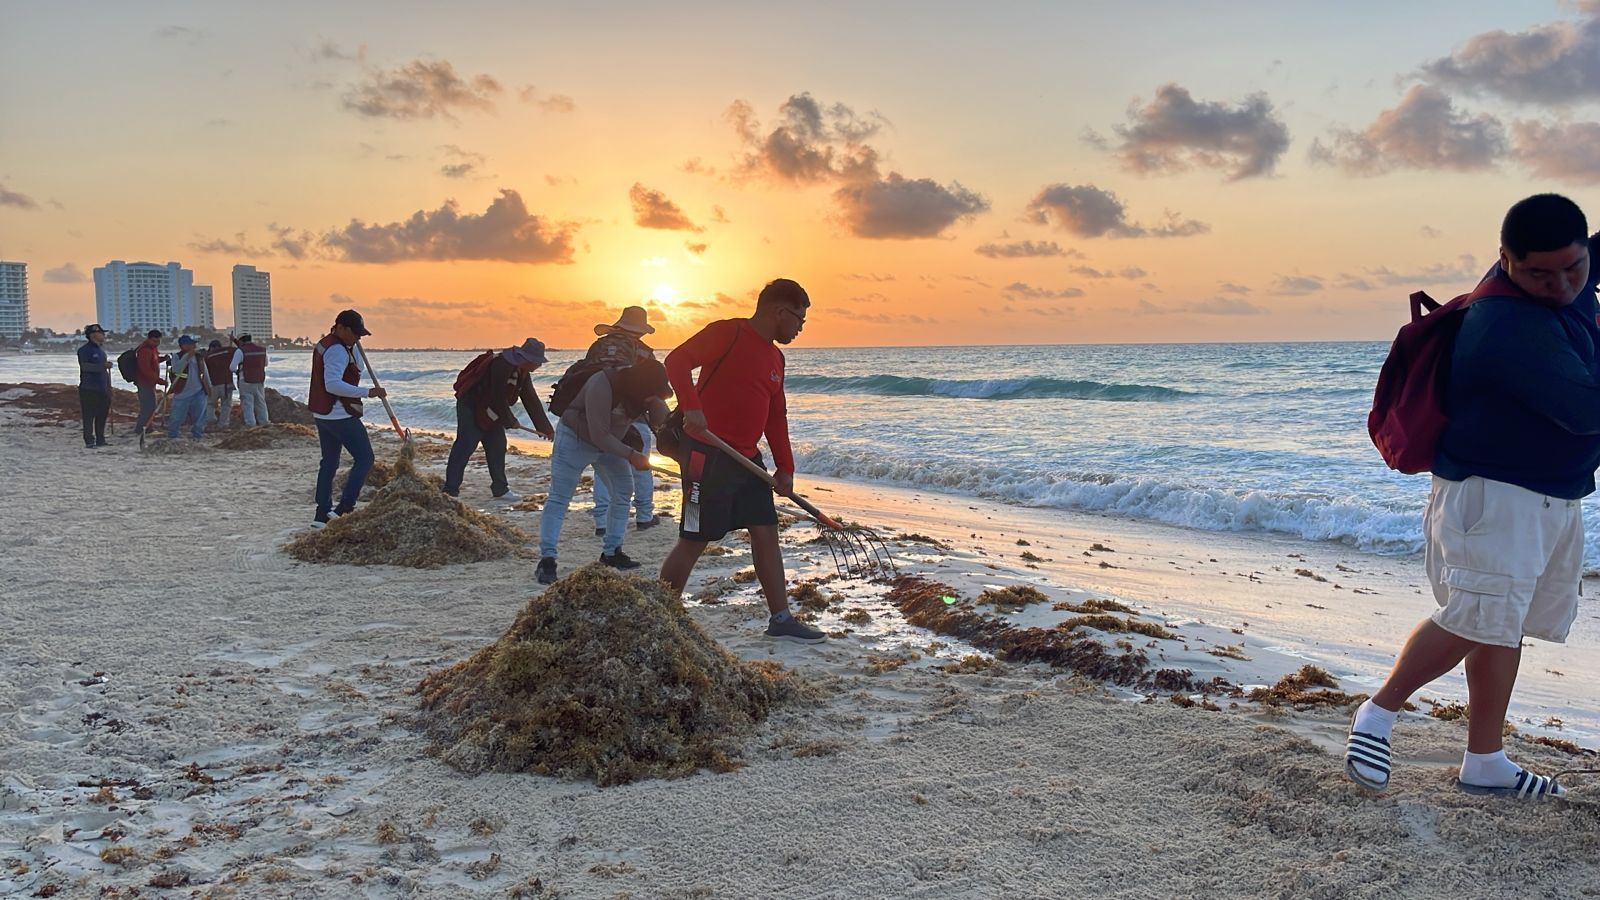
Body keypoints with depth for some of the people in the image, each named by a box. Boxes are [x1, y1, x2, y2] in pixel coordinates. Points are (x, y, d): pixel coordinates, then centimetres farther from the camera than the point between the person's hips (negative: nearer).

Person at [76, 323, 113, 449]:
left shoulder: (101, 350, 19)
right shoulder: (84, 350, -7)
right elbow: (85, 366, -21)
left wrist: (108, 387, 24)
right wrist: (103, 366, -28)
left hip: (102, 389, 8)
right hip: (88, 388, -8)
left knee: (102, 415, 10)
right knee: (89, 416, -5)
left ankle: (100, 440, 17)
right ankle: (89, 441, -2)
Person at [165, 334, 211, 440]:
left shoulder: (199, 357, 7)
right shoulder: (177, 357, -7)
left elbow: (204, 372, 18)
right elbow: (176, 369, -28)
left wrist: (208, 386, 17)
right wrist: (187, 357, -36)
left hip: (199, 392, 4)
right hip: (182, 392, -4)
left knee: (200, 415, 5)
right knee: (177, 416, 2)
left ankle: (197, 434, 18)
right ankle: (172, 435, 17)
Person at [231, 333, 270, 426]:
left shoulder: (240, 351, -12)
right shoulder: (262, 349, 2)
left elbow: (232, 367, -14)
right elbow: (265, 363, 18)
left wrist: (237, 370, 6)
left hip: (246, 381, -5)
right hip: (260, 380, 5)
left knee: (247, 403, 3)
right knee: (260, 402, 17)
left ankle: (250, 423, 0)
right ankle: (264, 421, 22)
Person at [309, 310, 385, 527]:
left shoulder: (325, 344, 16)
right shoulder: (337, 350, -17)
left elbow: (360, 370, 16)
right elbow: (333, 384, -29)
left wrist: (352, 345, 5)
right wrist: (367, 392, -30)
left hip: (322, 415, 10)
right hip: (341, 417, -10)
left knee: (329, 462, 14)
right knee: (364, 459, -5)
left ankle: (322, 514, 16)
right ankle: (344, 509, -9)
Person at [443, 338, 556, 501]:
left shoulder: (523, 374, 4)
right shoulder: (501, 364, -26)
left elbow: (532, 401, 9)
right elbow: (498, 398, -25)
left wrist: (546, 428, 8)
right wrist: (511, 421, -12)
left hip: (490, 412, 10)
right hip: (471, 406, -9)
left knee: (497, 446, 8)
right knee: (465, 446, -13)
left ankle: (500, 489, 17)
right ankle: (450, 490, -13)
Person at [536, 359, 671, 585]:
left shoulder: (638, 385, -13)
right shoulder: (601, 386, -33)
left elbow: (659, 419, -12)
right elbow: (599, 435, -30)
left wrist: (654, 401, -32)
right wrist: (630, 454, -24)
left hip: (609, 443, 7)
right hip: (575, 439, -7)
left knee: (623, 493, 3)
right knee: (559, 498, -9)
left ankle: (611, 551, 13)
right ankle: (547, 559, -10)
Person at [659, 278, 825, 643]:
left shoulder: (775, 358, 17)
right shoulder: (728, 332, -8)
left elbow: (776, 416, 20)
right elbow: (677, 360, -17)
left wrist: (785, 468, 16)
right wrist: (691, 407, -29)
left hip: (747, 457, 9)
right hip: (708, 453, -8)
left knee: (766, 533, 7)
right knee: (695, 540, -4)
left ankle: (781, 619, 15)